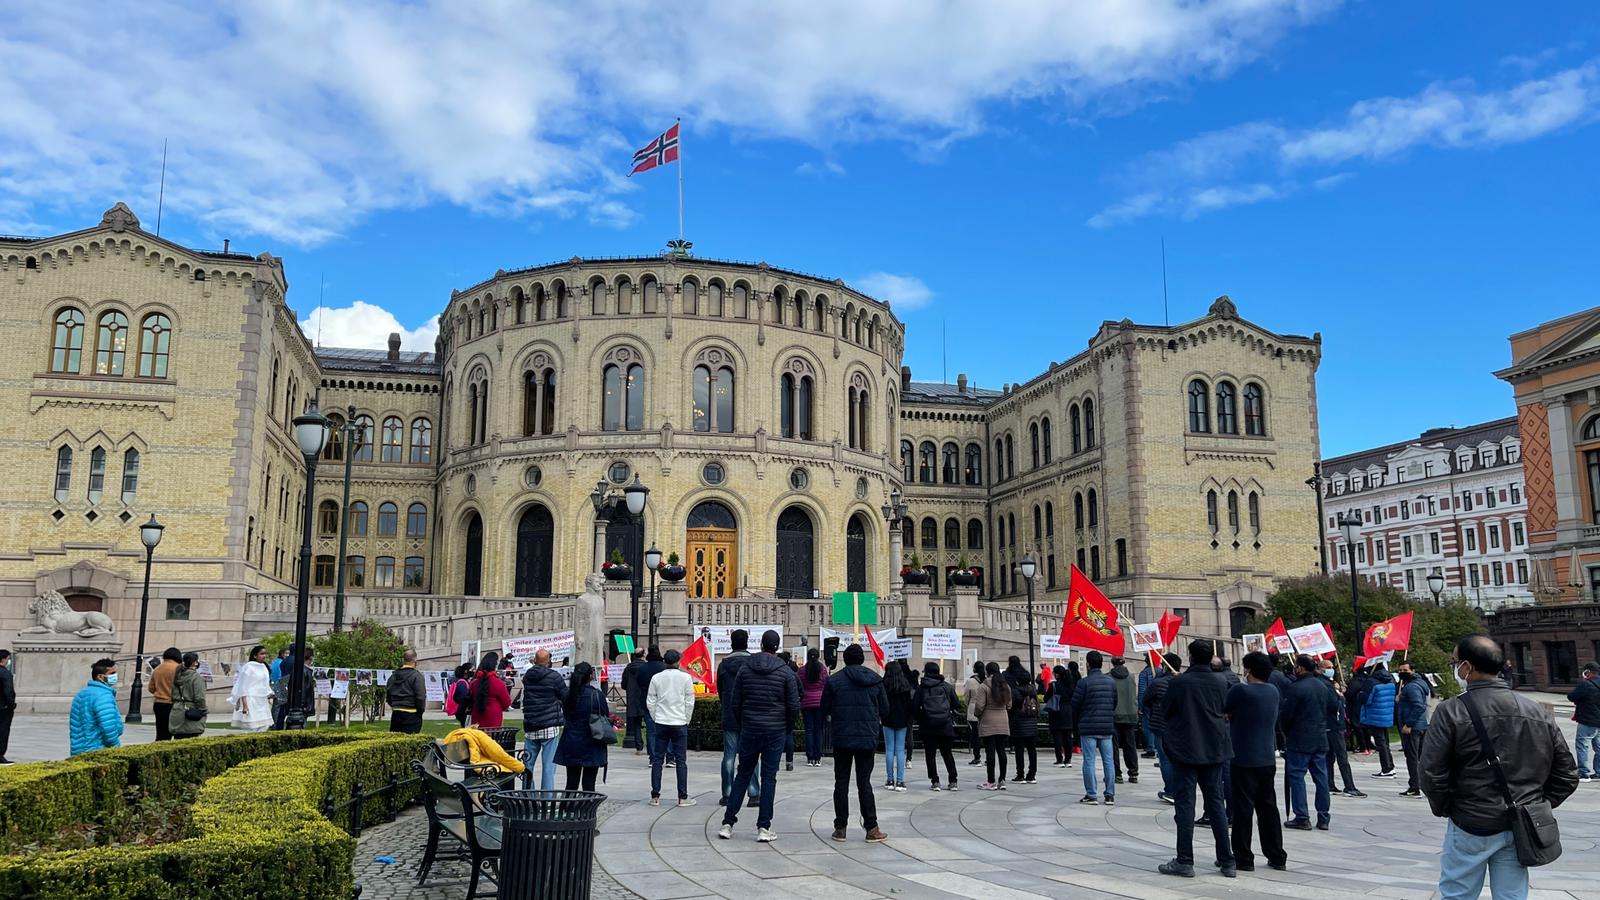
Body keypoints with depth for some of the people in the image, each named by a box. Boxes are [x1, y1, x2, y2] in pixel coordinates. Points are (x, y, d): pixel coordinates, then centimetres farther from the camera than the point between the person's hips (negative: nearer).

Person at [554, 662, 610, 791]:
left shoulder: (567, 693, -3)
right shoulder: (596, 694, -14)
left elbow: (565, 714, 8)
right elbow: (606, 717, -4)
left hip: (570, 743, 3)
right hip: (591, 746, -3)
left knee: (571, 784, 12)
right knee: (588, 784, 4)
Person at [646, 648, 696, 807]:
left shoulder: (656, 678, 1)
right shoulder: (685, 677, -5)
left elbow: (650, 702, 4)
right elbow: (690, 702, -2)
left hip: (661, 723, 2)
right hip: (679, 723, -2)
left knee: (657, 759, 7)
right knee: (681, 761, 2)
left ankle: (655, 796, 8)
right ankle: (683, 797, 3)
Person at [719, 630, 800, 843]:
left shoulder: (745, 669, 0)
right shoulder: (785, 672, -6)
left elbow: (734, 702, 2)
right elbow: (794, 706, -5)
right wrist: (785, 723, 12)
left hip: (749, 730, 2)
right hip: (775, 732, -2)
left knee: (742, 775, 12)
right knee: (769, 778, 3)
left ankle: (728, 823, 9)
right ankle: (764, 828, 3)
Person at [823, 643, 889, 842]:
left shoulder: (834, 680, -6)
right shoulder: (875, 680, 0)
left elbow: (825, 709, 0)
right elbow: (885, 709, 4)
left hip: (842, 738, -1)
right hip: (868, 738, 1)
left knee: (841, 783, 8)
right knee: (864, 782, 8)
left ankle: (840, 828, 10)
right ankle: (871, 828, 5)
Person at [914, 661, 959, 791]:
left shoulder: (921, 688, -1)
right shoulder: (947, 686, 5)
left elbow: (915, 707, -3)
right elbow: (955, 703, 6)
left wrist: (921, 719, 11)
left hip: (928, 726, -2)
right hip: (946, 726, 2)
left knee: (930, 754, 7)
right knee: (947, 753, 13)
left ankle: (935, 781, 1)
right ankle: (952, 781, 8)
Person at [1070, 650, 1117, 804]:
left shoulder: (1084, 682, -11)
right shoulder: (1111, 682, 6)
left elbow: (1075, 705, -7)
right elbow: (1115, 703, 12)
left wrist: (1077, 721, 11)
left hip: (1088, 728, -5)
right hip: (1107, 727, 5)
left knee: (1089, 761, 0)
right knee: (1108, 761, 9)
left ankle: (1090, 795, 2)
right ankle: (1110, 794, 10)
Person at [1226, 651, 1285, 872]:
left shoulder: (1240, 690, -15)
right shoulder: (1273, 691, 6)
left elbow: (1223, 712, -7)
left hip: (1244, 760, -6)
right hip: (1267, 760, 6)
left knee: (1242, 809, 0)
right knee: (1268, 807, 14)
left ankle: (1243, 858, 4)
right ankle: (1277, 857, 19)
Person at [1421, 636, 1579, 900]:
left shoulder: (1452, 712, -14)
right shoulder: (1538, 712, 2)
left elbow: (1431, 773, -15)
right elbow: (1567, 774, 8)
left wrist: (1444, 809, 1)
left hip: (1471, 827, -5)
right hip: (1521, 828, 5)